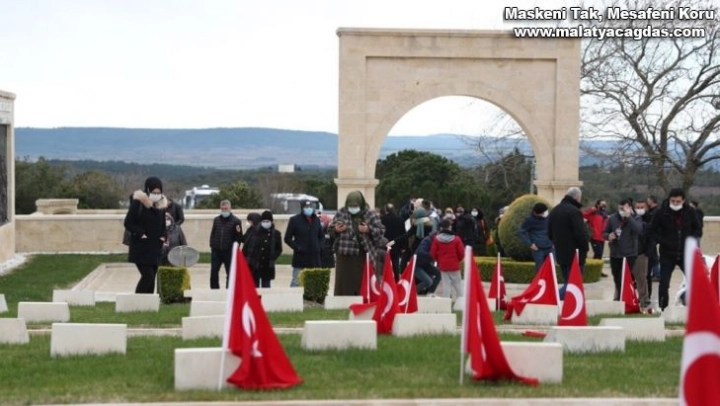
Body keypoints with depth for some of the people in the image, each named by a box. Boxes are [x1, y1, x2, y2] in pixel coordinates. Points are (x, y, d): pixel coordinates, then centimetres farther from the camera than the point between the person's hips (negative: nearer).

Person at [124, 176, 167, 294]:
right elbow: (128, 223, -9)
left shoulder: (161, 204, 8)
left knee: (151, 279, 7)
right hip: (141, 249, -6)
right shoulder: (138, 203, -10)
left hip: (155, 249, 6)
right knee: (148, 276, -15)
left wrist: (162, 237, 5)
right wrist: (141, 234, -16)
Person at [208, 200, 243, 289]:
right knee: (213, 272, 4)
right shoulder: (216, 220, 12)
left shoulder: (236, 221, -2)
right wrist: (212, 245, 7)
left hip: (229, 251, -4)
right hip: (216, 251, 4)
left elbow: (240, 238, 1)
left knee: (230, 273, 4)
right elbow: (212, 234, 16)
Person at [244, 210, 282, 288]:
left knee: (266, 286, 4)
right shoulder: (254, 231, 0)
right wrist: (246, 258, 0)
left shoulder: (275, 234, 2)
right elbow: (246, 246, 4)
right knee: (254, 285, 5)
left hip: (267, 267, 0)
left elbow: (279, 249, 8)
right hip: (253, 266, 0)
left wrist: (272, 258, -4)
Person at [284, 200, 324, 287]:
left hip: (314, 257, 4)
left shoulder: (316, 220, 13)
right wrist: (297, 247, -12)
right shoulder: (295, 220, -1)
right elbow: (287, 238, 0)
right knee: (296, 282, -5)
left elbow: (321, 236, 23)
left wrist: (319, 246, 6)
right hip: (300, 258, -4)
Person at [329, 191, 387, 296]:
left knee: (361, 282, 0)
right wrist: (336, 230, -10)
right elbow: (330, 230, 12)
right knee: (343, 284, 2)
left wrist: (369, 229, -15)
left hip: (361, 255, -1)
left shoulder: (369, 214, 0)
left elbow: (381, 230, 1)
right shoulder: (341, 213, 4)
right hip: (344, 254, 1)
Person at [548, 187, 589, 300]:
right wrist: (585, 248, -6)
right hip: (575, 254, -9)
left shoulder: (554, 211, 12)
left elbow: (549, 233, 18)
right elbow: (580, 234, -20)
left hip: (560, 253, 9)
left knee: (568, 283, 16)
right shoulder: (574, 211, -16)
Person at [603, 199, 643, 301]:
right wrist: (608, 236, -13)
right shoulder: (613, 218, 3)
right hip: (614, 254, 4)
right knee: (617, 280, 16)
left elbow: (638, 230, -24)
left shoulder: (636, 218, -5)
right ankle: (618, 298, 32)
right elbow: (604, 232, 10)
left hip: (629, 254, -4)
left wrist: (629, 217, -26)